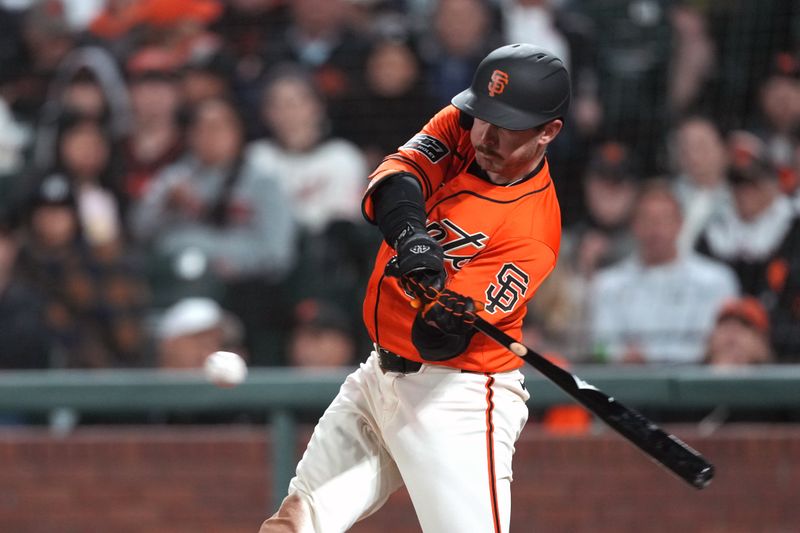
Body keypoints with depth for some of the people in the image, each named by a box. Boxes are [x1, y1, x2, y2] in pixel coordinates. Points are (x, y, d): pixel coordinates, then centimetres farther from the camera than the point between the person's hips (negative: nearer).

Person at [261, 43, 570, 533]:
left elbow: (440, 341, -25)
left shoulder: (535, 228, -20)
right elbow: (395, 180, -21)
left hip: (454, 398, -7)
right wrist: (409, 233, -42)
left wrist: (444, 311, -48)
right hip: (381, 374, 7)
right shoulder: (458, 128, -2)